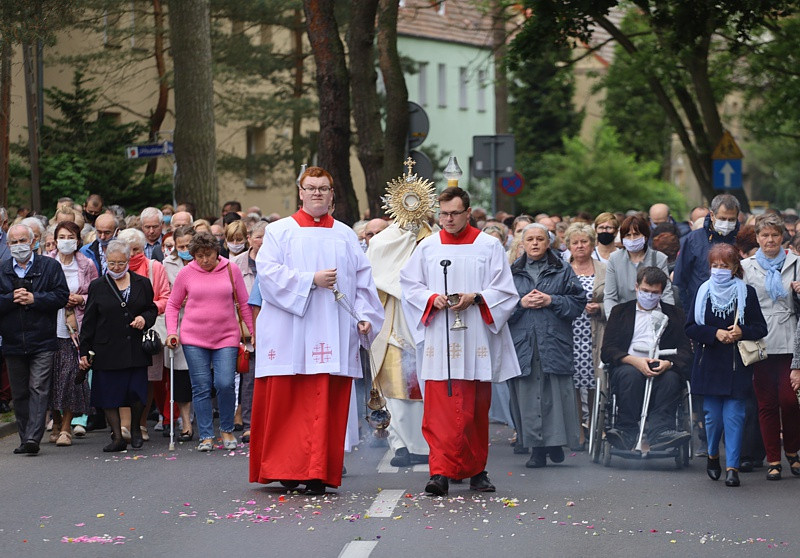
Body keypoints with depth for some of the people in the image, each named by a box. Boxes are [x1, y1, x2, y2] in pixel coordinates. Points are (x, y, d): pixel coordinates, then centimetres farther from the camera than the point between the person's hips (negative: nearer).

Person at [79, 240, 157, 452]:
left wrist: (144, 318, -5)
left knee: (137, 393, -4)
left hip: (136, 350, 0)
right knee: (109, 395, -2)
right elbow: (89, 321, 6)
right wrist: (84, 351, 3)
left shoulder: (142, 284, 8)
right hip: (107, 351, 0)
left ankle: (135, 429, 21)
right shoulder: (97, 286, 5)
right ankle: (117, 437, 5)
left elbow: (152, 309, 19)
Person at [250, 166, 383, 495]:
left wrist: (364, 315, 0)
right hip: (289, 333, -2)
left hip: (331, 336, 2)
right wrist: (311, 280, -13)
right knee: (285, 403, -2)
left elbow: (362, 279, 13)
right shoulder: (280, 231, 7)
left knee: (326, 404, -3)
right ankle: (286, 469, 5)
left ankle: (317, 474, -3)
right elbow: (268, 272, -6)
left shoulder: (345, 236, 15)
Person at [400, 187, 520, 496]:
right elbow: (409, 285, 10)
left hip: (475, 341, 0)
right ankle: (441, 472, -13)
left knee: (476, 410, 7)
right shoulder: (428, 247, 8)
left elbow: (505, 290, 2)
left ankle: (476, 471, 18)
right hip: (439, 340, 0)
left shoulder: (488, 246, 4)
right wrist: (432, 298, -9)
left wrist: (476, 298, -14)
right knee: (439, 408, -9)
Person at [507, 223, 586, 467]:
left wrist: (551, 301, -9)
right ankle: (536, 449, -1)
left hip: (555, 343, -1)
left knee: (555, 394, -5)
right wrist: (521, 303, -8)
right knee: (528, 395, -3)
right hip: (523, 343, 1)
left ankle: (555, 442, 6)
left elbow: (578, 301, 3)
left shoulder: (562, 271, 9)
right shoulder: (512, 272, 12)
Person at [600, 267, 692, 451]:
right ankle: (627, 432, -40)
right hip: (628, 367, -1)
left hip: (662, 369, 1)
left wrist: (668, 363, -15)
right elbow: (607, 351, 6)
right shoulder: (621, 311, 19)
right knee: (631, 374, -36)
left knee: (671, 377, -34)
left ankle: (659, 432, -47)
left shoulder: (674, 314, 22)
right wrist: (635, 361, -14)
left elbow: (685, 351, 9)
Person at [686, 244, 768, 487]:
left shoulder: (746, 292, 2)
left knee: (734, 416, -6)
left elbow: (761, 327, 3)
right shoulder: (703, 291, 5)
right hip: (709, 364, 2)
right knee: (713, 415, 5)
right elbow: (691, 327, 2)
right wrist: (716, 333, -13)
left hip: (737, 365, -1)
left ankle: (732, 467, -2)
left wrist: (742, 332, -16)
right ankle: (713, 456, 30)